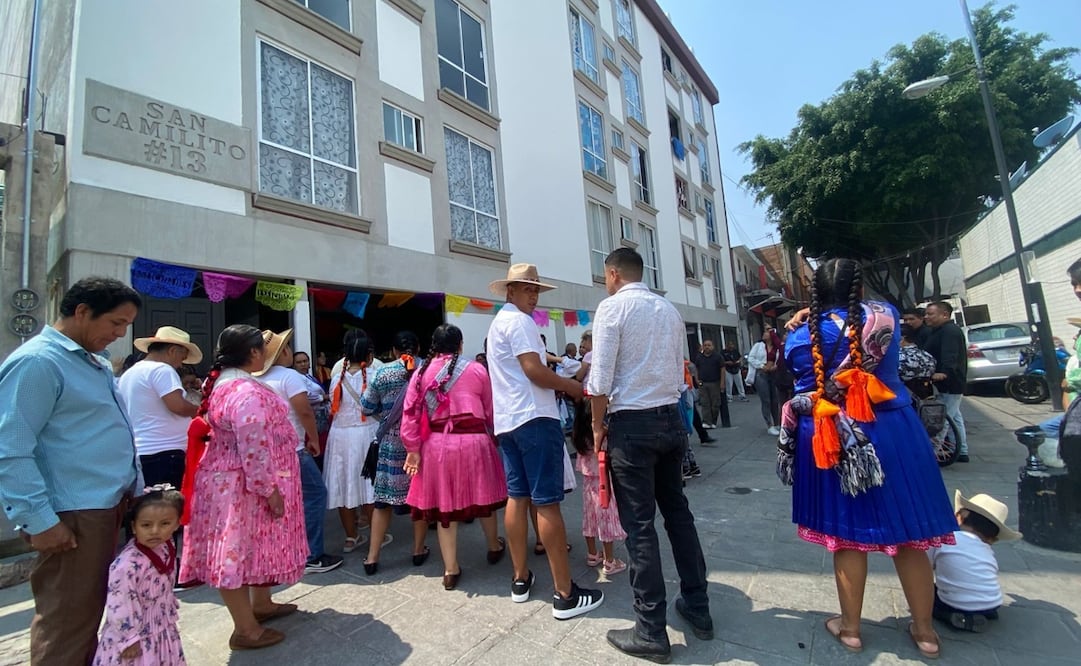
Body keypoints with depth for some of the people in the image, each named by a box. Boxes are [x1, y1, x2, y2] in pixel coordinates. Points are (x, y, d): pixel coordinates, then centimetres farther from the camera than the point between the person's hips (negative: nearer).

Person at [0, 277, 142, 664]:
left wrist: (135, 490, 20)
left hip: (113, 506, 9)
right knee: (67, 621, 5)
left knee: (91, 613, 20)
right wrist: (40, 521, -19)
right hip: (74, 516, -9)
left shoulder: (97, 363, 13)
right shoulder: (37, 362, -16)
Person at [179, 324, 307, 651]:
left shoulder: (225, 382, 7)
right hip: (243, 486, -10)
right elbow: (255, 452, -28)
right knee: (241, 549, 3)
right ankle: (246, 630, 19)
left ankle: (260, 604, 39)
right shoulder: (247, 393, -27)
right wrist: (270, 491, -20)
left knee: (252, 545, 22)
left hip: (232, 480, 10)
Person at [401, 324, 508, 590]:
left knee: (444, 502, 12)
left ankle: (451, 570, 20)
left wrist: (413, 449, 4)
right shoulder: (476, 369, -1)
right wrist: (494, 435, 21)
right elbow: (490, 411, 3)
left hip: (436, 445, 1)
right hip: (474, 441, -1)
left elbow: (410, 414, 0)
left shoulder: (421, 373, 4)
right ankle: (495, 547, 40)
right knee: (482, 495, 18)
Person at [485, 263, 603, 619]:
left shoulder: (498, 323, 21)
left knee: (517, 497, 13)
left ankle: (520, 579, 22)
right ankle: (565, 594, 1)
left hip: (507, 419, 10)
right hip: (534, 418, -10)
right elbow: (534, 370, -19)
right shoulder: (520, 321, -10)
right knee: (547, 503, -6)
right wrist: (571, 386, -5)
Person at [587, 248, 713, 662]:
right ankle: (697, 608, 32)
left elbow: (600, 378, -14)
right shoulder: (670, 310, 11)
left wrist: (598, 426, -3)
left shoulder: (612, 306, -9)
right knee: (678, 512, 18)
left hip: (632, 425, -7)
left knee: (639, 525, 2)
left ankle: (651, 632, 14)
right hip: (671, 419, 7)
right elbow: (678, 374, 13)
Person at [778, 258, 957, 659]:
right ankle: (924, 630, 29)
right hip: (892, 433, 2)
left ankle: (850, 628, 24)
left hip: (832, 441, -1)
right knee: (907, 532, 13)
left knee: (848, 532, 10)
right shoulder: (885, 316, 0)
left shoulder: (801, 337, -5)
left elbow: (801, 388, 3)